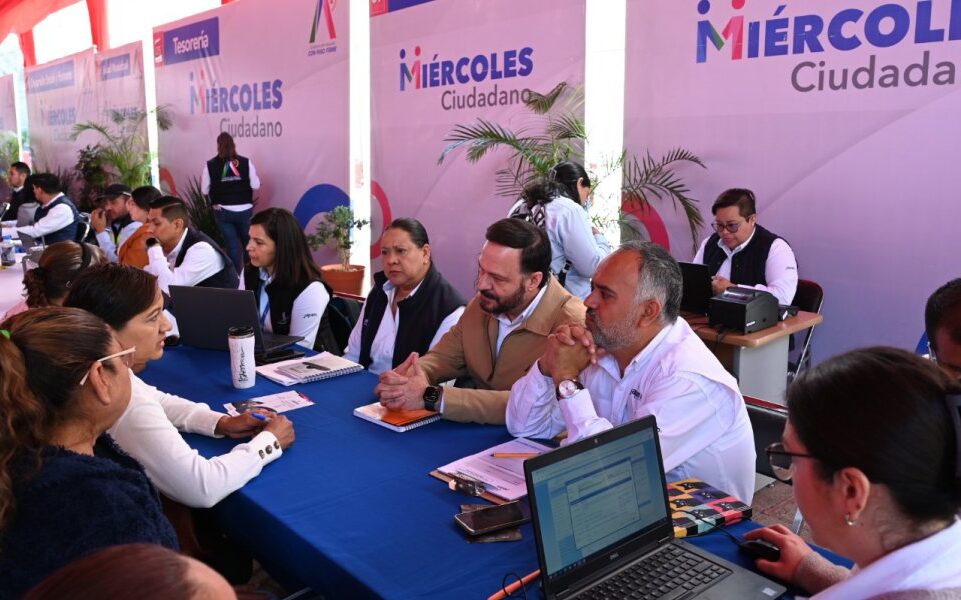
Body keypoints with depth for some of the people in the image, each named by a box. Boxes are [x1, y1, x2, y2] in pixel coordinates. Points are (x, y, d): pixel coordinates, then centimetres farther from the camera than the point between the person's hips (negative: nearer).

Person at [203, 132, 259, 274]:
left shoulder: (210, 165, -6)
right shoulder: (246, 162, -7)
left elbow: (205, 190, -1)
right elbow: (255, 185, -4)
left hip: (223, 212, 0)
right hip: (244, 210, 0)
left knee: (232, 244, 8)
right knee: (248, 243, 15)